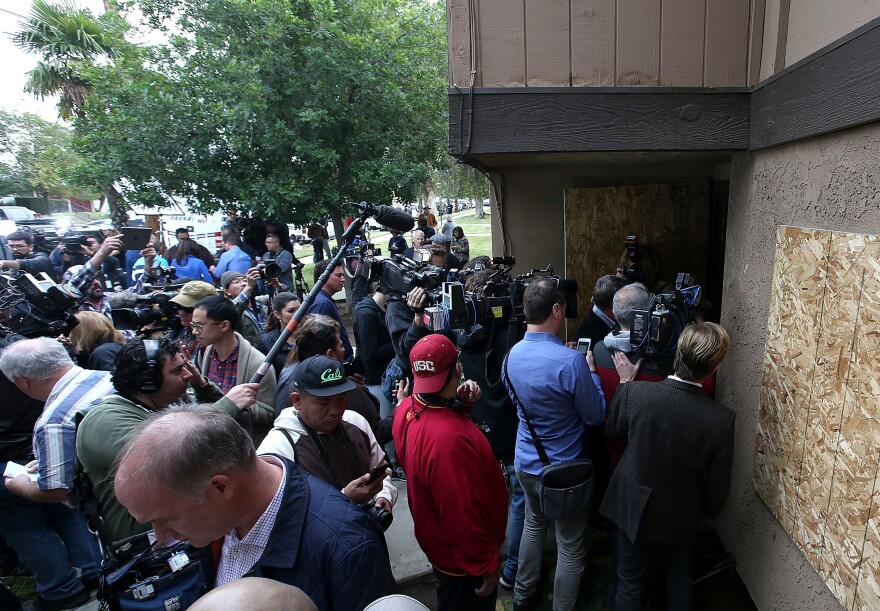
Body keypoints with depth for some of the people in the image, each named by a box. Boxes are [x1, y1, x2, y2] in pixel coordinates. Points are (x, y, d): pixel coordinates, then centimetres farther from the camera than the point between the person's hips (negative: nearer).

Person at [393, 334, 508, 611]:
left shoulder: (408, 407, -15)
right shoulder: (450, 440, -42)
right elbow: (463, 519, -33)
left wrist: (461, 402, -12)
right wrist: (487, 566, -17)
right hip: (464, 558, -7)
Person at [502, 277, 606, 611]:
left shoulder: (512, 355, -7)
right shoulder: (571, 361, -28)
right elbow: (595, 415, -16)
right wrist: (592, 372, -2)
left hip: (526, 463, 7)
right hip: (563, 470, -6)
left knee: (534, 524, 29)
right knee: (570, 546, 14)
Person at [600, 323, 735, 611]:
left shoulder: (633, 392, -28)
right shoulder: (722, 419, -26)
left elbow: (613, 431, -5)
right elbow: (718, 484, -12)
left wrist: (625, 379, 1)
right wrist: (709, 511, 10)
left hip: (635, 509, -1)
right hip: (682, 517, 1)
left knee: (630, 582, 21)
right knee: (679, 577, 30)